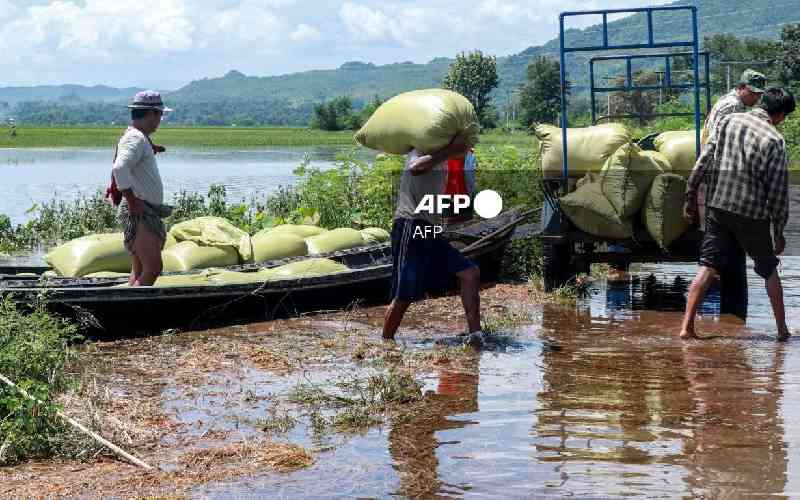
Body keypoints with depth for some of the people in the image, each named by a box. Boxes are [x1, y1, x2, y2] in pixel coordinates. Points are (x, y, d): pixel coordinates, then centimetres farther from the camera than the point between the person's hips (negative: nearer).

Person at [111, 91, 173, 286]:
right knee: (153, 268, -17)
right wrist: (132, 201, -25)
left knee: (140, 270, 12)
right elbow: (120, 169, -30)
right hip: (140, 213, -11)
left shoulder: (141, 137, 19)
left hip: (148, 213, 11)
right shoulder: (136, 138, -14)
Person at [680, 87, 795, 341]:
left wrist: (691, 195, 10)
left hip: (718, 207, 3)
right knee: (769, 270, 14)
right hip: (752, 214, -3)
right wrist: (779, 230, 2)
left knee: (708, 267, 3)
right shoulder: (774, 140, -8)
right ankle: (782, 330, 19)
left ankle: (687, 327, -6)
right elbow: (778, 190, -6)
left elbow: (704, 160, 3)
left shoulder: (728, 121, 2)